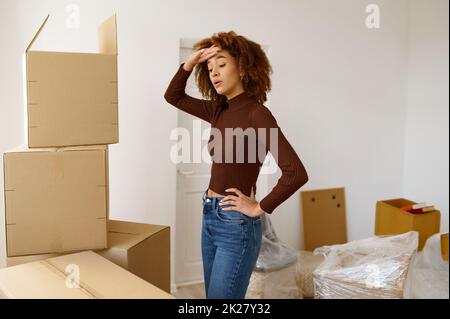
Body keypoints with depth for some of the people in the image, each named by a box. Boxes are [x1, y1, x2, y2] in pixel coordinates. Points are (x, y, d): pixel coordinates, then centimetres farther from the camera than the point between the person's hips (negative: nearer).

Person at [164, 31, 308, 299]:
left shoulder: (257, 113, -17)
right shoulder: (219, 110, 6)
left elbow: (296, 173, -26)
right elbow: (173, 97, 19)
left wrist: (260, 208, -16)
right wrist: (190, 63, 3)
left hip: (236, 225, -8)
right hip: (210, 218, 8)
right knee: (213, 294, 19)